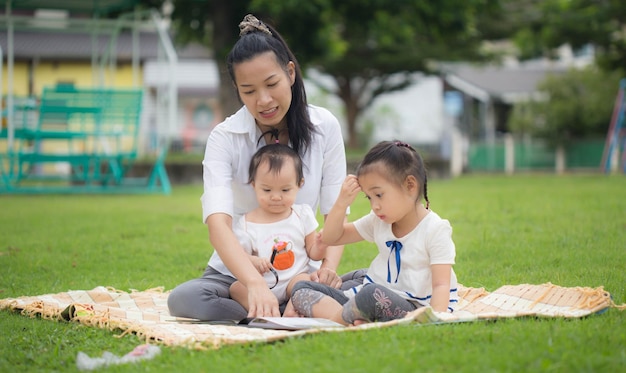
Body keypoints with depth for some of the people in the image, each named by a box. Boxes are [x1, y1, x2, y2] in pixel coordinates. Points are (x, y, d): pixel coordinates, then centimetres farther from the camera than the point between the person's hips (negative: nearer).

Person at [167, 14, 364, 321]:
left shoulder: (324, 127, -4)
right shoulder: (225, 139, -11)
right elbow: (218, 222, -26)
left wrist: (328, 267, -25)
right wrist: (256, 284, -44)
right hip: (238, 275, -1)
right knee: (184, 299, -33)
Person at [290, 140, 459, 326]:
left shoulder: (435, 230, -9)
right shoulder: (379, 221, 12)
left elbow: (441, 285, -16)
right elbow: (330, 238, 21)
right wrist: (341, 203, 3)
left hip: (409, 309, -8)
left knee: (372, 294, -42)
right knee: (301, 289, -4)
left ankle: (337, 317, -15)